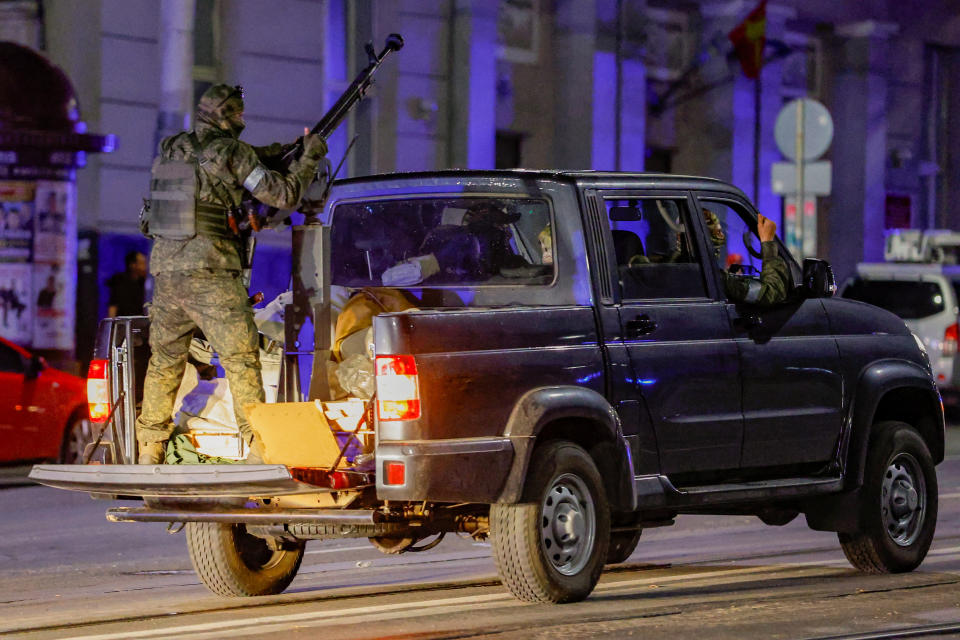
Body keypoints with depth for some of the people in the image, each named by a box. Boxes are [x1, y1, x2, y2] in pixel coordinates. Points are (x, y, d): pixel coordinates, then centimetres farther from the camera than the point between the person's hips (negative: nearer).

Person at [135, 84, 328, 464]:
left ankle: (149, 450, 17)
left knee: (165, 361, 15)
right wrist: (310, 156, 10)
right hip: (209, 274, -6)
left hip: (165, 271, 6)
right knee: (241, 359, -3)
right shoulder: (233, 153, -6)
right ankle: (258, 447, -9)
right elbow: (284, 196, -4)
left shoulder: (171, 150, 12)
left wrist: (264, 155, 24)